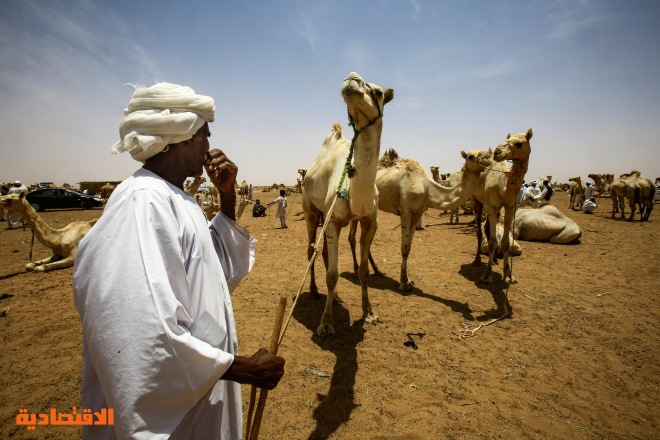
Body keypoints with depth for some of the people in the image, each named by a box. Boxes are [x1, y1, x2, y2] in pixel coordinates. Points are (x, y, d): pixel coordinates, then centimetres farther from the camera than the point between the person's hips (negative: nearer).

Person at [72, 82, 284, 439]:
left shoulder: (174, 199, 3)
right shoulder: (144, 200, -25)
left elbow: (223, 269, 11)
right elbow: (146, 337, -32)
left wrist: (228, 197, -1)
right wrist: (244, 369, -21)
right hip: (171, 406, -9)